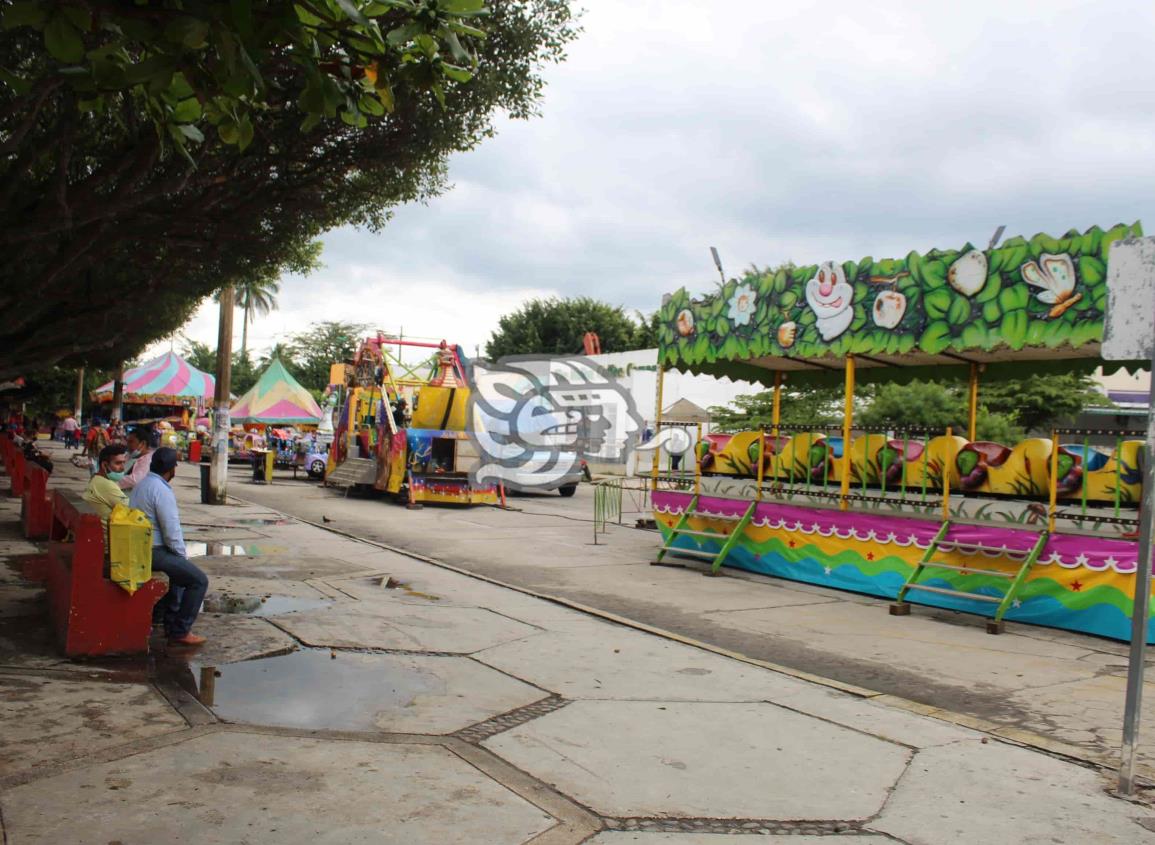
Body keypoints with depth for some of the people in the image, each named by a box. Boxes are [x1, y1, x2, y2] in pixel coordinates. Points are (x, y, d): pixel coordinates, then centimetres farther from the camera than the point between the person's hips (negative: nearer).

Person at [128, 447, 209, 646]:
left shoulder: (140, 485, 13)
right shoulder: (162, 490, -19)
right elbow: (172, 532, -20)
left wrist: (180, 555, 19)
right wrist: (183, 555, -3)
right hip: (153, 553, -10)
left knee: (179, 570, 32)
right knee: (199, 580, -6)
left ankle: (171, 624, 34)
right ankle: (180, 632, -2)